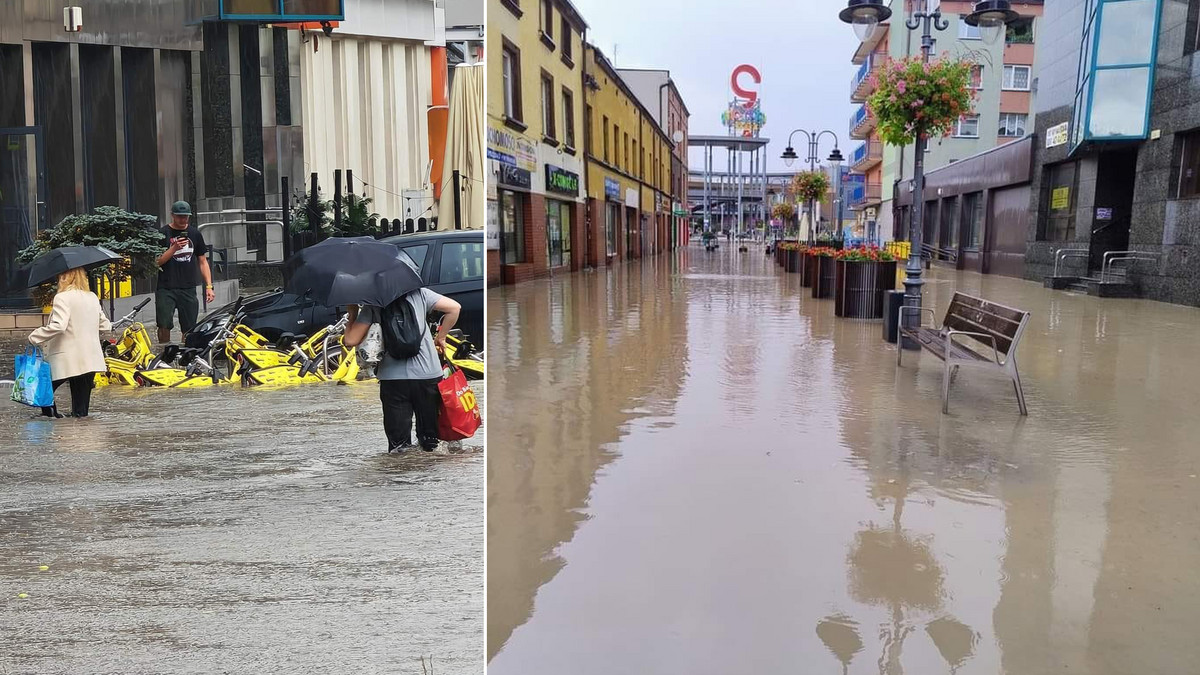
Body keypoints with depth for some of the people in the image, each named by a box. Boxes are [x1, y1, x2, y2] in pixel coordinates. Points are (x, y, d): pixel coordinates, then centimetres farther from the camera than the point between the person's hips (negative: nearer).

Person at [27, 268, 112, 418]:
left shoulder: (62, 298, -10)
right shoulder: (93, 297, 10)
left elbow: (58, 326, -22)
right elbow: (105, 325, 14)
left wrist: (34, 337, -12)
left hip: (66, 360, -6)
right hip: (90, 359, 6)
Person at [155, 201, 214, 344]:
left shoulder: (195, 233, 12)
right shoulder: (163, 234, 2)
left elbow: (202, 262, 13)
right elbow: (157, 261, -3)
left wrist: (209, 286, 5)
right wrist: (174, 248, -17)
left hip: (188, 288, 3)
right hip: (166, 288, -3)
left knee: (189, 328, 3)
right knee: (164, 325, -9)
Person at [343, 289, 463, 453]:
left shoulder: (372, 305, 3)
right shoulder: (418, 293, 7)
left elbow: (350, 340, -1)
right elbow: (454, 307, 1)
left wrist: (353, 314, 15)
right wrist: (440, 337, 12)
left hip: (392, 378, -1)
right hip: (428, 375, 1)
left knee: (398, 443, 5)